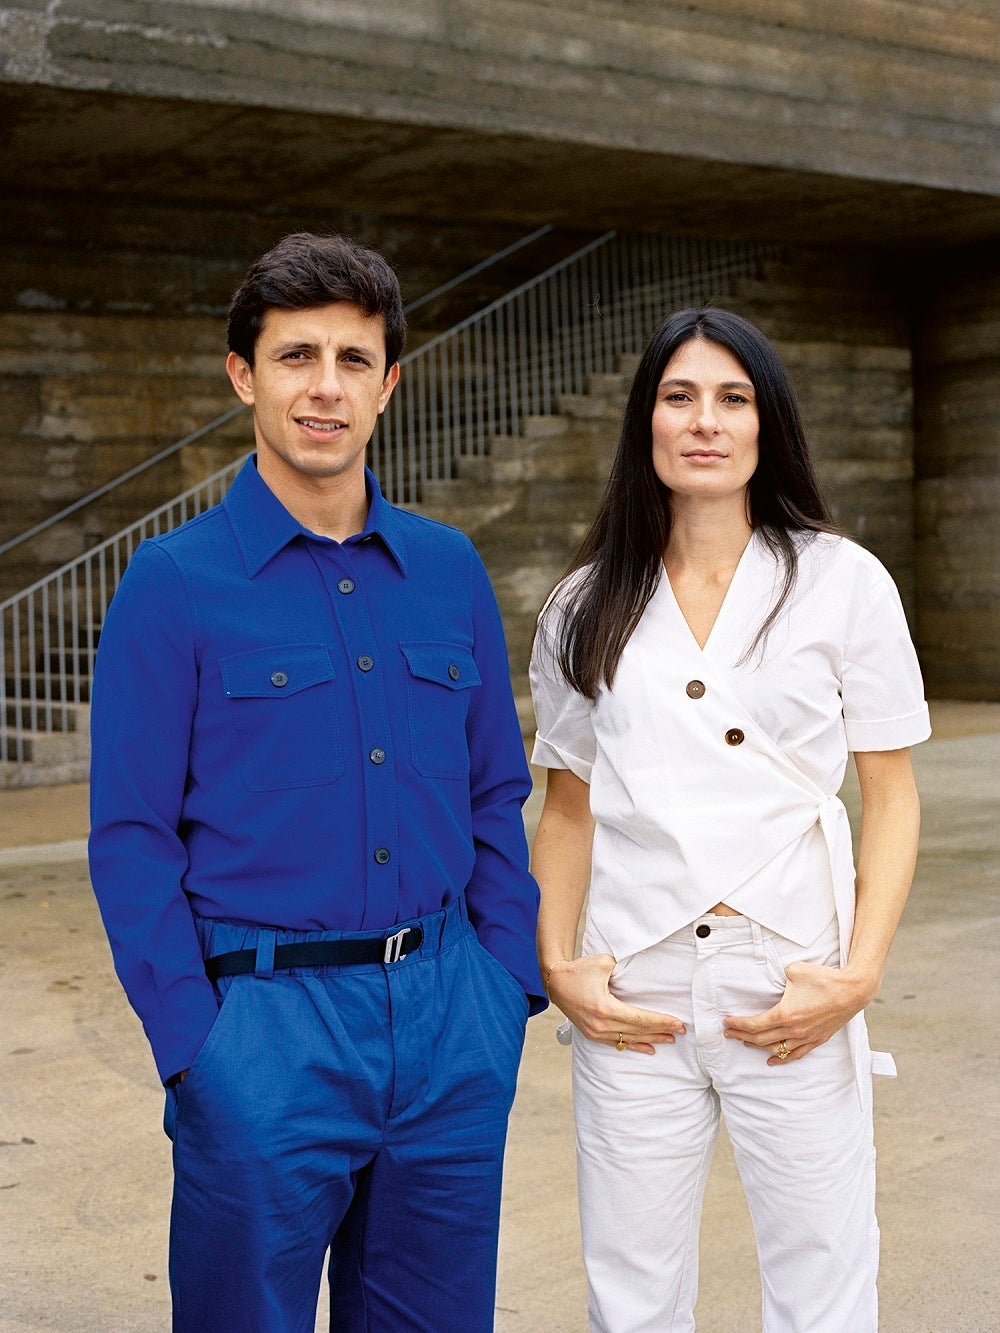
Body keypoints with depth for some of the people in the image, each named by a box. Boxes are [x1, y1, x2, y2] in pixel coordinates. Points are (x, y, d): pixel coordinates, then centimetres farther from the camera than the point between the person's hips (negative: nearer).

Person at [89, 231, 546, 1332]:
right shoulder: (175, 582, -5)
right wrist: (194, 1046, -10)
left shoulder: (449, 569, 7)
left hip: (450, 1020, 4)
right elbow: (132, 839, -6)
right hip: (267, 1027, -4)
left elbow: (494, 797, 12)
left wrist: (509, 983, 4)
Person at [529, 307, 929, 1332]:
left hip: (794, 996, -1)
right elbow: (568, 806, 13)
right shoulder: (588, 606, 8)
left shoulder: (842, 583, 1)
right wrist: (555, 965, 0)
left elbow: (891, 799, 2)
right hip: (635, 998, 2)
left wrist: (857, 977, -8)